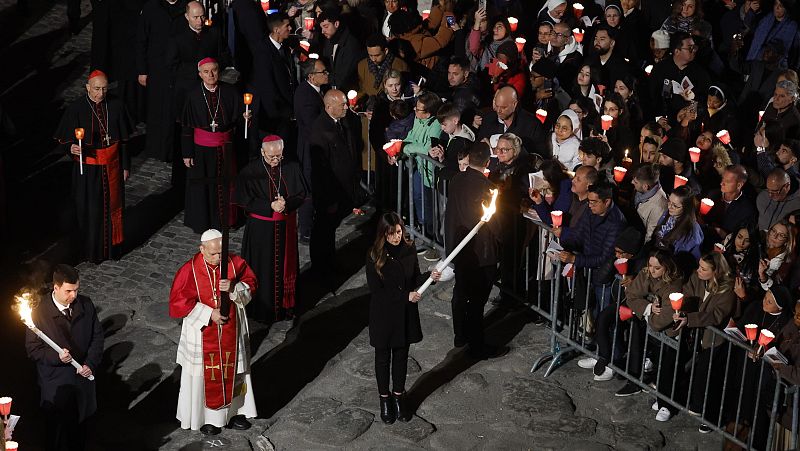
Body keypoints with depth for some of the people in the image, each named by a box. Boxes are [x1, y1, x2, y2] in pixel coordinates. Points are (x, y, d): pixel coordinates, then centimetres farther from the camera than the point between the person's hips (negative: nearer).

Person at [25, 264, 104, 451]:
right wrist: (56, 357, -28)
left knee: (79, 425, 21)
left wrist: (91, 364, -10)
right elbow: (33, 350, -12)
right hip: (55, 384, -3)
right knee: (55, 428, 11)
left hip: (83, 377, 3)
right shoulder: (39, 313, -18)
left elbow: (97, 336, 2)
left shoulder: (86, 305, -7)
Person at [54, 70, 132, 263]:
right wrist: (72, 148, -31)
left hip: (111, 166, 2)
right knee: (90, 209, 6)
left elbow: (123, 140, 4)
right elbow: (67, 139, -7)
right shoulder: (76, 109, -11)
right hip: (88, 167, -2)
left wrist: (125, 166, 6)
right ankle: (92, 249, 21)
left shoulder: (115, 107, -3)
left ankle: (112, 247, 28)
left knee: (112, 206, 12)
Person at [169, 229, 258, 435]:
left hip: (231, 331, 3)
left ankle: (234, 411, 32)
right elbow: (178, 302, -16)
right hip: (203, 333, -3)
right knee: (205, 373, 9)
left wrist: (234, 287, -24)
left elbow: (251, 285, -2)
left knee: (232, 370, 15)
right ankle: (206, 417, 25)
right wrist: (209, 314, -20)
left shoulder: (235, 263, -9)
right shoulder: (189, 270, -17)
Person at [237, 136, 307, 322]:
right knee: (262, 269, 3)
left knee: (285, 266, 13)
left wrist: (286, 204, -19)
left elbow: (301, 194, 1)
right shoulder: (250, 171, -11)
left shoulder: (292, 168, -3)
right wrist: (271, 206, -21)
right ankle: (262, 309, 15)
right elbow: (245, 200, -12)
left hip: (285, 228, 3)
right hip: (260, 228, -3)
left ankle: (285, 305, 27)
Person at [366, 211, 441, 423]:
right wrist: (406, 296, -21)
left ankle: (399, 396, 31)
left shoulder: (409, 250, -4)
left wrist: (429, 276, -15)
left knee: (401, 355, 14)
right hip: (383, 314, -3)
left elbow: (414, 279, 6)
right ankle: (385, 398, 27)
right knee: (383, 356, 12)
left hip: (405, 313, 3)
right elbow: (375, 290, -16)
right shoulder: (374, 255, -15)